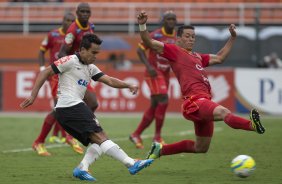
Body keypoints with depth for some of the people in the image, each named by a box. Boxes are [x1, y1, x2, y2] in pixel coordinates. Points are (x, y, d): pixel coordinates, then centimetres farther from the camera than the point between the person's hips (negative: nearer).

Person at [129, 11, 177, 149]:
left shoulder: (177, 38, 5)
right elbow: (140, 50, -10)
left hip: (165, 74, 7)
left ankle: (136, 134, 20)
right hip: (154, 73, -7)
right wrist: (149, 66, -20)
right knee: (163, 101, -16)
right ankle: (157, 136, -4)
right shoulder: (155, 36, -13)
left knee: (154, 106, 8)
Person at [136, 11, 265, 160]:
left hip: (205, 102, 9)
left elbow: (219, 58, 38)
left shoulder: (197, 56, 28)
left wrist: (232, 37, 35)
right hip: (194, 101, -9)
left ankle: (160, 150, 27)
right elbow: (149, 43, -3)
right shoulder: (174, 51, 6)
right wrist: (142, 25, -19)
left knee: (201, 148, 16)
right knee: (223, 112, -36)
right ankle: (252, 125, -64)